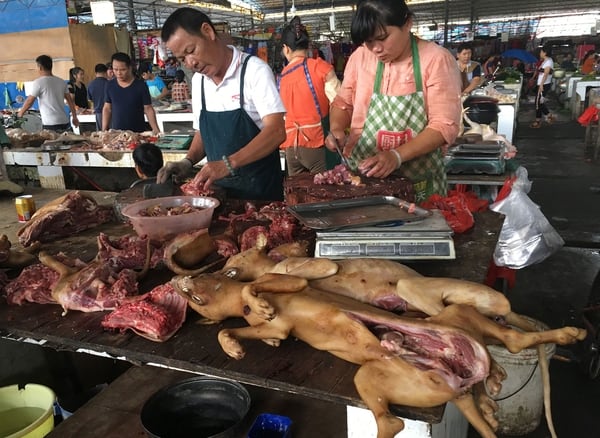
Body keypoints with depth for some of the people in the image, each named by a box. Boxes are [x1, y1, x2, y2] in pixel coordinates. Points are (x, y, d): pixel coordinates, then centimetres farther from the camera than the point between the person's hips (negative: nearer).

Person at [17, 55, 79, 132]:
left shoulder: (38, 82, -5)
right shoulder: (62, 82, 11)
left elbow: (29, 101, -1)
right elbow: (70, 101, 14)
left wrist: (20, 113, 14)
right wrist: (74, 117, 21)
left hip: (50, 125, -5)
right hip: (65, 122, 6)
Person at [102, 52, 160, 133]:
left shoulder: (141, 85, -5)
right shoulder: (110, 85, 4)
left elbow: (148, 109, -4)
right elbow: (107, 109, 10)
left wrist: (156, 129, -14)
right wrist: (104, 131, 5)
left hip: (138, 133, -2)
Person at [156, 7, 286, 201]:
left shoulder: (254, 70, -14)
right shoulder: (198, 81, 5)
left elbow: (276, 132, -23)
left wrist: (228, 164, -32)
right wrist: (188, 161, -4)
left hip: (259, 189, -5)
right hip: (218, 189, 5)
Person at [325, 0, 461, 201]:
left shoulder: (437, 59, -11)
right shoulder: (359, 57, 0)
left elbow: (445, 125, -15)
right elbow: (343, 103, 13)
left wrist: (397, 156, -26)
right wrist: (337, 129, -8)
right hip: (361, 176, 3)